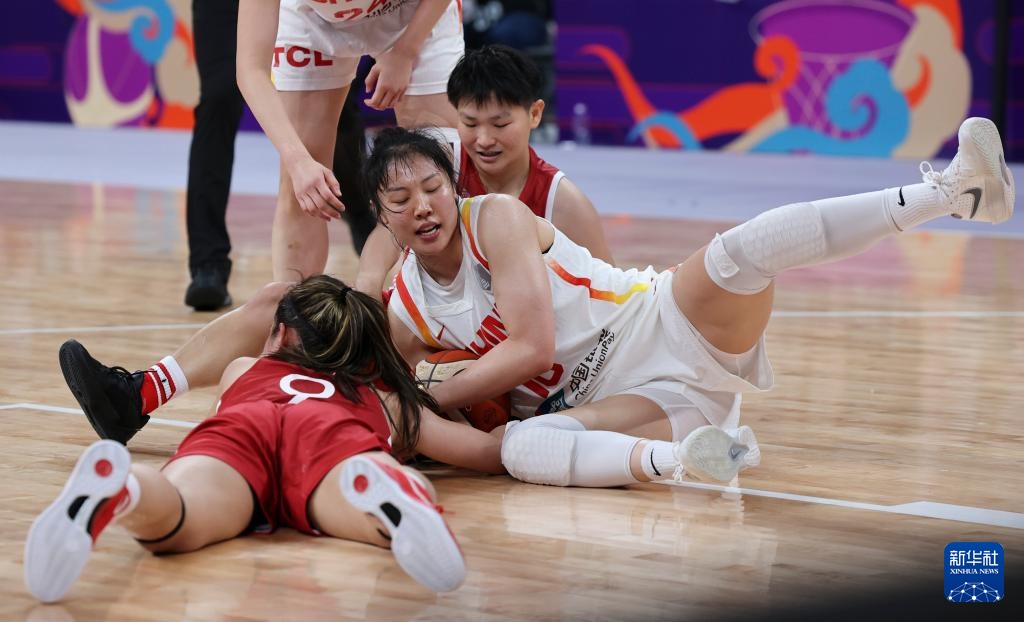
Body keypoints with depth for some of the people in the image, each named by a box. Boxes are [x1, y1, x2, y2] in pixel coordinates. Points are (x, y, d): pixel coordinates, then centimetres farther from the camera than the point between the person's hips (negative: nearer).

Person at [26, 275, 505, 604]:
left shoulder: (243, 371, 46)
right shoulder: (388, 399, 41)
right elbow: (488, 452, 43)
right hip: (334, 434, -1)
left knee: (167, 524, -32)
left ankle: (113, 486, -67)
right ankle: (383, 487, -67)